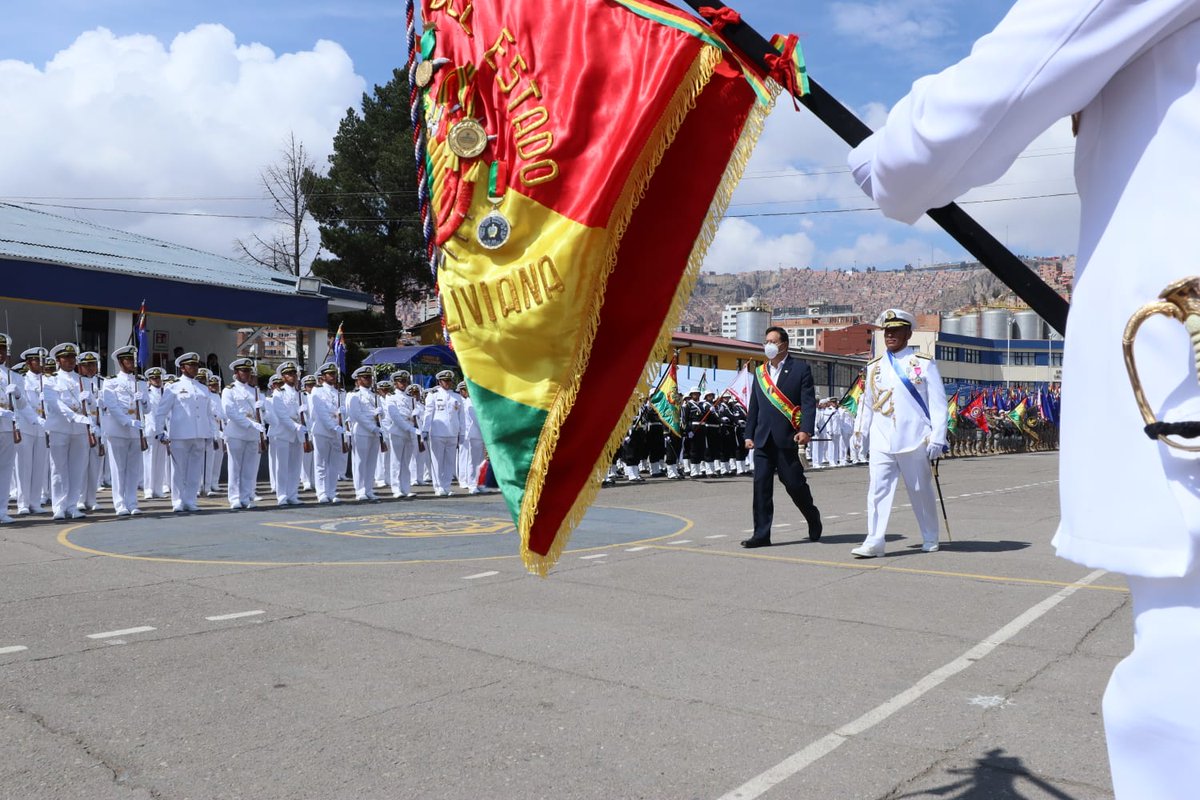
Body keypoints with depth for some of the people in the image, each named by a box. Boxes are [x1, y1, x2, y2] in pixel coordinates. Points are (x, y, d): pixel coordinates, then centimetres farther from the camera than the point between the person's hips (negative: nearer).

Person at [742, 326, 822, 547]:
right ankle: (761, 534, 4)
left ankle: (813, 518, 30)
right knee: (761, 486, 0)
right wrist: (749, 434, 11)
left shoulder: (800, 369, 0)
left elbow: (808, 403, -7)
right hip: (763, 438, 5)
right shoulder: (759, 372, 15)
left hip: (788, 437, -4)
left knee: (794, 483, 2)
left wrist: (806, 430, -19)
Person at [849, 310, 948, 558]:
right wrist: (858, 433, 10)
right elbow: (866, 403, 17)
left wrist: (937, 438, -9)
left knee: (921, 491, 10)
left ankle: (930, 539, 27)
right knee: (877, 490, -6)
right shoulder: (874, 367, 12)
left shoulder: (924, 364, 1)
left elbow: (938, 404, -2)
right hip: (881, 443, 3)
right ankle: (874, 542, -6)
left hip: (914, 442, -2)